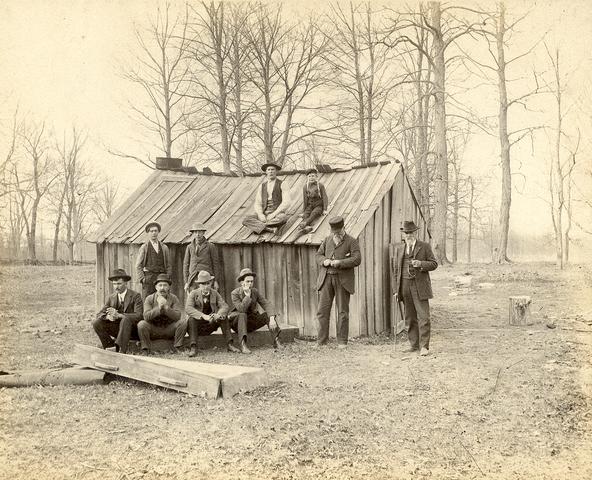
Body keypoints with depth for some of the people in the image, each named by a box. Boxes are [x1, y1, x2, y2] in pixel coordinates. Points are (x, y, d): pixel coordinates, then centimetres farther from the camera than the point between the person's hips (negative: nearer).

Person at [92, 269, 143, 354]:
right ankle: (111, 345, -9)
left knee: (125, 319, -37)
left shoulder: (135, 296, -7)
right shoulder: (111, 298, 9)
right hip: (118, 329, 5)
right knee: (96, 323, -14)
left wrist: (118, 315, -32)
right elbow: (99, 314, 4)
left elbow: (138, 316, -20)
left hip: (132, 329, -5)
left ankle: (122, 350, -41)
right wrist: (108, 316, -22)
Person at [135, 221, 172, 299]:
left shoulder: (164, 247, 14)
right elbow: (138, 265, 5)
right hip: (148, 278, -2)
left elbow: (169, 265, 15)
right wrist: (142, 278, -6)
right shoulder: (144, 247, 7)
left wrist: (167, 277, 2)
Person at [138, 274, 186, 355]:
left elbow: (177, 316, -17)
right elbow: (146, 316, -18)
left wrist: (166, 307, -30)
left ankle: (177, 348, -9)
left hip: (169, 330, 1)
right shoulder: (149, 299, -5)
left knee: (183, 322, -24)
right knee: (141, 324, -28)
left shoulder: (174, 298, -4)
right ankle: (145, 350, -10)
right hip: (153, 329, 0)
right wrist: (159, 308, -31)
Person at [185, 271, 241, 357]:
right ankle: (193, 348, -38)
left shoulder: (215, 294, 2)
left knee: (223, 317, -20)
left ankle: (229, 344, -23)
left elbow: (224, 306, -10)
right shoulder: (193, 293, -8)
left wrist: (218, 315, -34)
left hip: (210, 325, 3)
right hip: (197, 325, -3)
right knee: (192, 319, -32)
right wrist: (203, 316, -40)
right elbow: (188, 308, -25)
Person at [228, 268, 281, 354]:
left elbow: (267, 304, -13)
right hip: (237, 323, -4)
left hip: (251, 322, 4)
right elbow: (241, 309, -30)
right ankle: (243, 345, -44)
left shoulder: (255, 291, -2)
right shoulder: (234, 293, -15)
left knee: (268, 314, -17)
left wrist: (272, 318, -29)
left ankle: (276, 341, -29)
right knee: (242, 315, -36)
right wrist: (247, 295, -29)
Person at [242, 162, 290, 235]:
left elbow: (285, 203, -10)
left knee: (283, 218, -40)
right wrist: (260, 215, -15)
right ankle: (270, 229, -33)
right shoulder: (262, 186, 12)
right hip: (264, 214, 3)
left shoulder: (281, 185, 0)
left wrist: (273, 214, -21)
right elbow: (257, 204, 6)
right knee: (246, 220, -24)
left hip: (277, 214, -3)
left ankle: (259, 227, -29)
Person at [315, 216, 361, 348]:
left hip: (343, 279, -3)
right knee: (323, 310, 0)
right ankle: (321, 340, 6)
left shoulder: (352, 242, 0)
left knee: (343, 311, 0)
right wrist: (324, 261, -8)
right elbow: (318, 255, 15)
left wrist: (339, 263, -20)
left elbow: (357, 259, -11)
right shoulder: (327, 240, 13)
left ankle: (342, 341, 8)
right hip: (326, 278, 3)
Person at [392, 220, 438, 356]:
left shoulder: (425, 246, 2)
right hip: (404, 285, 3)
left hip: (420, 286, -3)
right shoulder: (398, 248, 11)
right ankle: (414, 344, 17)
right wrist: (396, 289, 9)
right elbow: (396, 269, 13)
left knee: (423, 317, -7)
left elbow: (434, 264, 2)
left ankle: (424, 346, -3)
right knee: (410, 318, 9)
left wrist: (420, 264, -17)